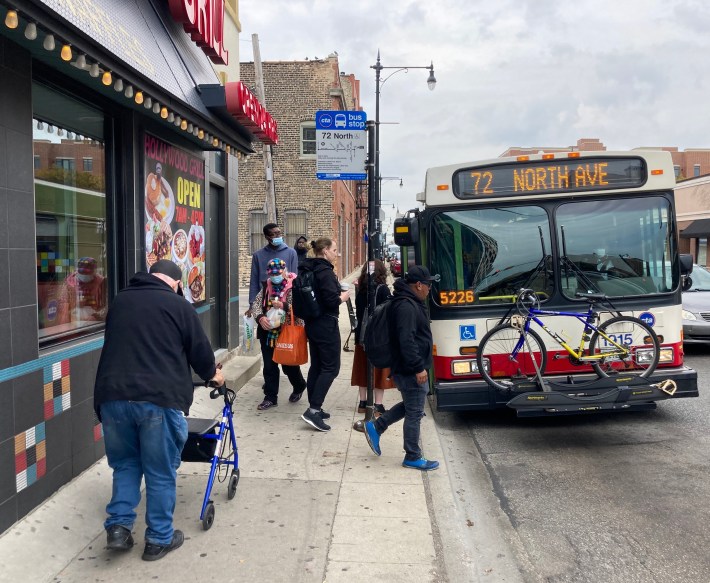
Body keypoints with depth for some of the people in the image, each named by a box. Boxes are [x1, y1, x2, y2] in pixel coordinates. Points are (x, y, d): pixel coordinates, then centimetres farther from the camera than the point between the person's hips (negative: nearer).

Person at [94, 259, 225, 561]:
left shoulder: (119, 301, 18)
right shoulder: (178, 305, 3)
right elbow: (200, 350, 8)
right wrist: (212, 374, 29)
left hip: (113, 394, 4)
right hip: (159, 398, -4)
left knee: (125, 465, 22)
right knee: (161, 472, 9)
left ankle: (118, 527, 15)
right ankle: (159, 539, 18)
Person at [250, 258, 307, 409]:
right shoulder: (267, 287, 6)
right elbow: (256, 304, 4)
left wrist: (284, 306, -30)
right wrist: (260, 317, -15)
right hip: (268, 333, 5)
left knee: (288, 364, 10)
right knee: (269, 366, 8)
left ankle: (299, 386, 39)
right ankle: (270, 397, 20)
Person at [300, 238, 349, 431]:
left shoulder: (309, 270, 11)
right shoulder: (325, 271, -17)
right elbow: (331, 300, -23)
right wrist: (342, 297, -5)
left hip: (312, 324, 10)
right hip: (326, 326, -10)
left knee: (316, 366, 14)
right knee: (331, 367, -5)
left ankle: (314, 408, 20)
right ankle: (313, 410, -11)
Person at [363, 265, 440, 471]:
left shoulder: (410, 303, 13)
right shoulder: (406, 307, -22)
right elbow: (406, 341, -28)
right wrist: (419, 368, -25)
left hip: (408, 369, 11)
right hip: (411, 370, -11)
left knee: (409, 406, 22)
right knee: (414, 413, 1)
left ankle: (376, 426, 25)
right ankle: (413, 457, 13)